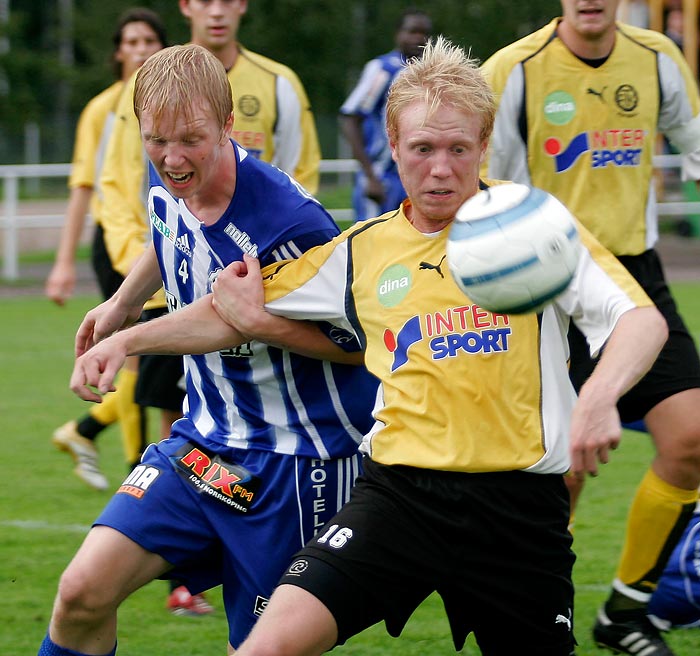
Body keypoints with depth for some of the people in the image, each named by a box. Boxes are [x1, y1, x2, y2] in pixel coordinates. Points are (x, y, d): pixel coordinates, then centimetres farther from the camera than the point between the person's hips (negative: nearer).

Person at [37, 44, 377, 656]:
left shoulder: (285, 219, -25)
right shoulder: (168, 181, -3)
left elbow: (359, 344, -16)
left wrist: (261, 318, -28)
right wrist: (123, 303, 36)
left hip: (298, 460, -6)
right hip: (203, 439, 6)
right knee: (83, 593, -6)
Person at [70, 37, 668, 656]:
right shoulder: (362, 251, 11)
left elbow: (643, 321, -9)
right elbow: (240, 313, 21)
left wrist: (599, 395, -30)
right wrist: (127, 338, 10)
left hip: (521, 504, -1)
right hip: (399, 489, 1)